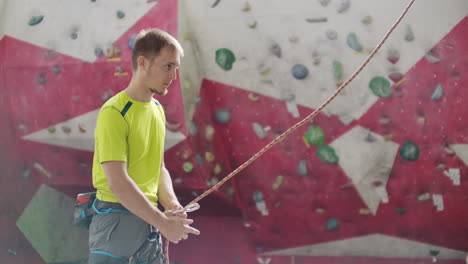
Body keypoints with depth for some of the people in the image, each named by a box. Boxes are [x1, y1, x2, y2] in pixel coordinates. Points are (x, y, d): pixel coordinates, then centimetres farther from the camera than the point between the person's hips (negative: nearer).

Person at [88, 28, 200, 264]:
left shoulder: (158, 109, 11)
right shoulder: (114, 113, -14)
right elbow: (118, 183, -21)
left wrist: (171, 205, -1)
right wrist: (163, 222, -19)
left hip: (149, 220, 7)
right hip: (117, 220, -7)